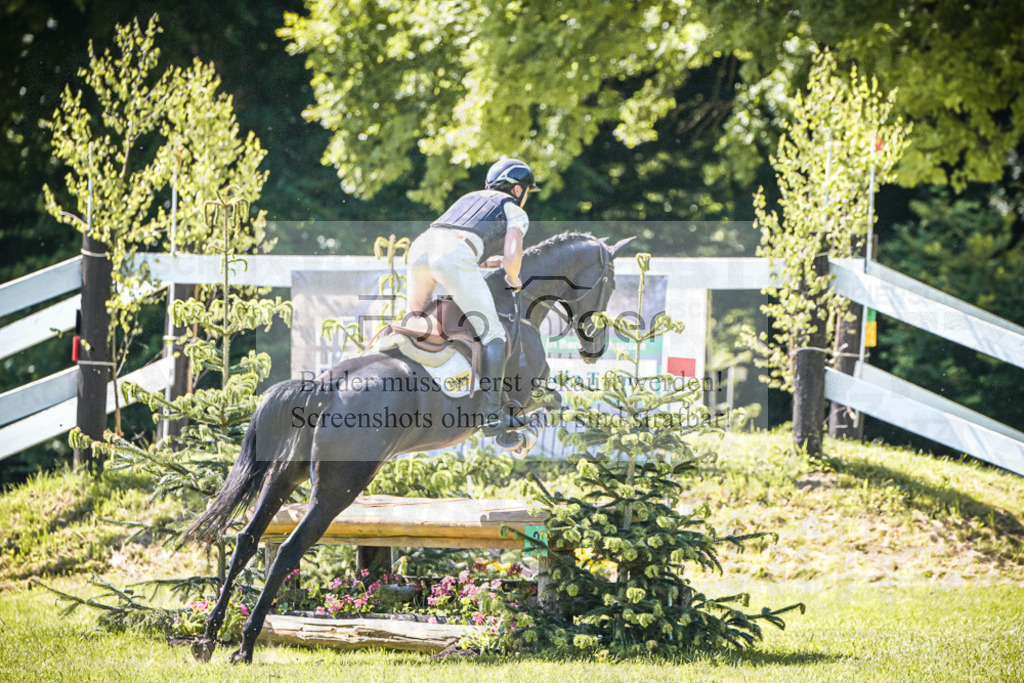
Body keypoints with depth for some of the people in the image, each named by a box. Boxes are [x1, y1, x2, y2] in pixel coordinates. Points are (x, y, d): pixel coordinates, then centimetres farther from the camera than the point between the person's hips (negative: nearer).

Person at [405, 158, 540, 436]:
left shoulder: (469, 198, 40)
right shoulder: (516, 213, 22)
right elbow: (512, 254, 4)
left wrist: (485, 262, 49)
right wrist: (513, 279, 25)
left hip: (420, 246, 6)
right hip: (456, 259, -6)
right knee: (492, 335, 2)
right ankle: (491, 416, -7)